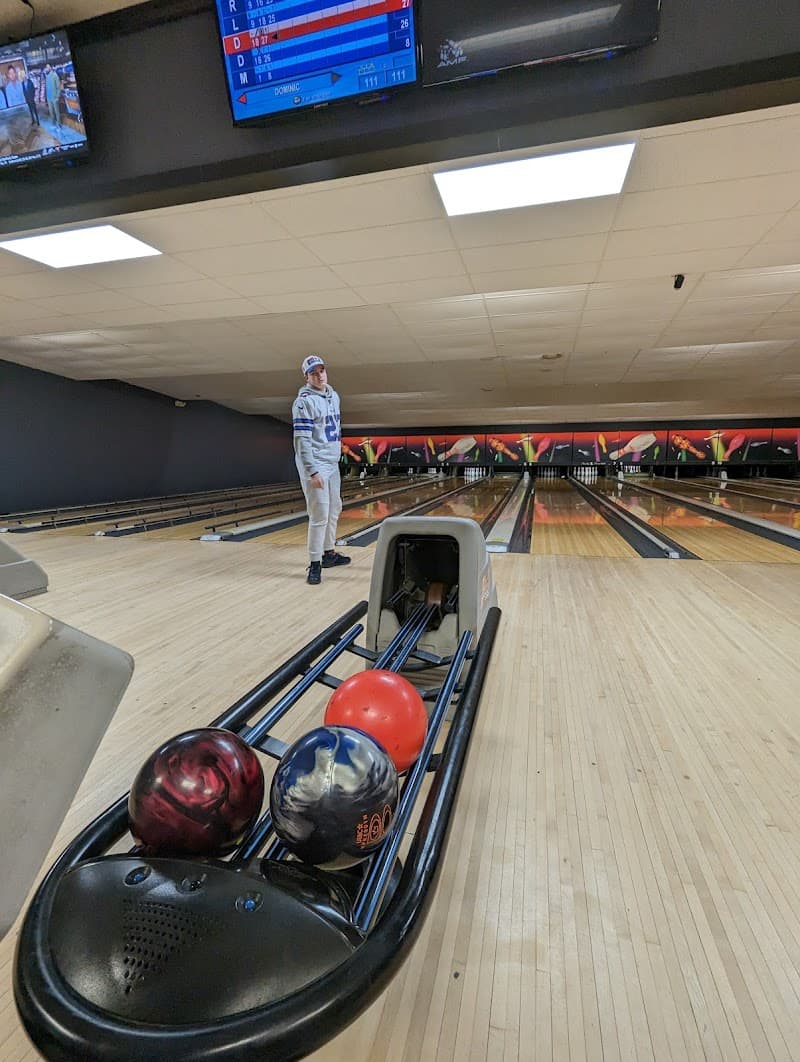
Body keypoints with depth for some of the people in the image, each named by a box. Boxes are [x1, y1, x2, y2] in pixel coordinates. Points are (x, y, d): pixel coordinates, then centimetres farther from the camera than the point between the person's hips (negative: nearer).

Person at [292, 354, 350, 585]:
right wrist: (313, 471, -23)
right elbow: (302, 440, -18)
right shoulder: (304, 401, -12)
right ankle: (314, 564, -2)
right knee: (320, 515, -10)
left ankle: (329, 553, 29)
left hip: (332, 464, 8)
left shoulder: (334, 397, 12)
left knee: (333, 510, 15)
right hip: (315, 465, -8)